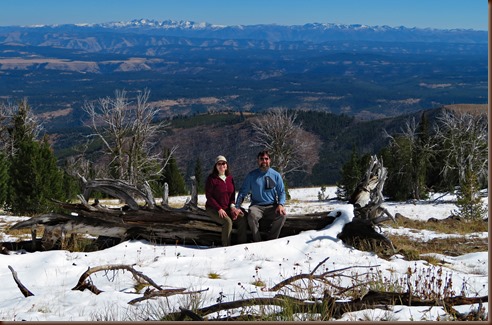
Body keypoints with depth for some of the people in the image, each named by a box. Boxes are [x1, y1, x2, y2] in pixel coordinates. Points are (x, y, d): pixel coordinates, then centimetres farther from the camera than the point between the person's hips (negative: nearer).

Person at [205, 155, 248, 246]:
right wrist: (219, 209, -19)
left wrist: (232, 206, -5)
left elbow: (232, 194, 14)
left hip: (227, 208, 6)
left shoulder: (230, 178, 10)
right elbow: (208, 196, -10)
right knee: (228, 221, -31)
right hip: (213, 209, -6)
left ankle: (242, 244, -10)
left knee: (242, 219, -16)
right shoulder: (211, 178, -7)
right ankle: (226, 246, -24)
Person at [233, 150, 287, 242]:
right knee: (252, 215, -35)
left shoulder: (276, 175, 8)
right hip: (257, 206, -1)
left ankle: (271, 240, -15)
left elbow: (281, 192, 10)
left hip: (272, 207, 1)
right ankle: (257, 241, -20)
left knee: (282, 215, -30)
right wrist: (237, 207, -9)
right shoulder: (252, 175, 4)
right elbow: (243, 192, 4)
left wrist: (280, 204, -10)